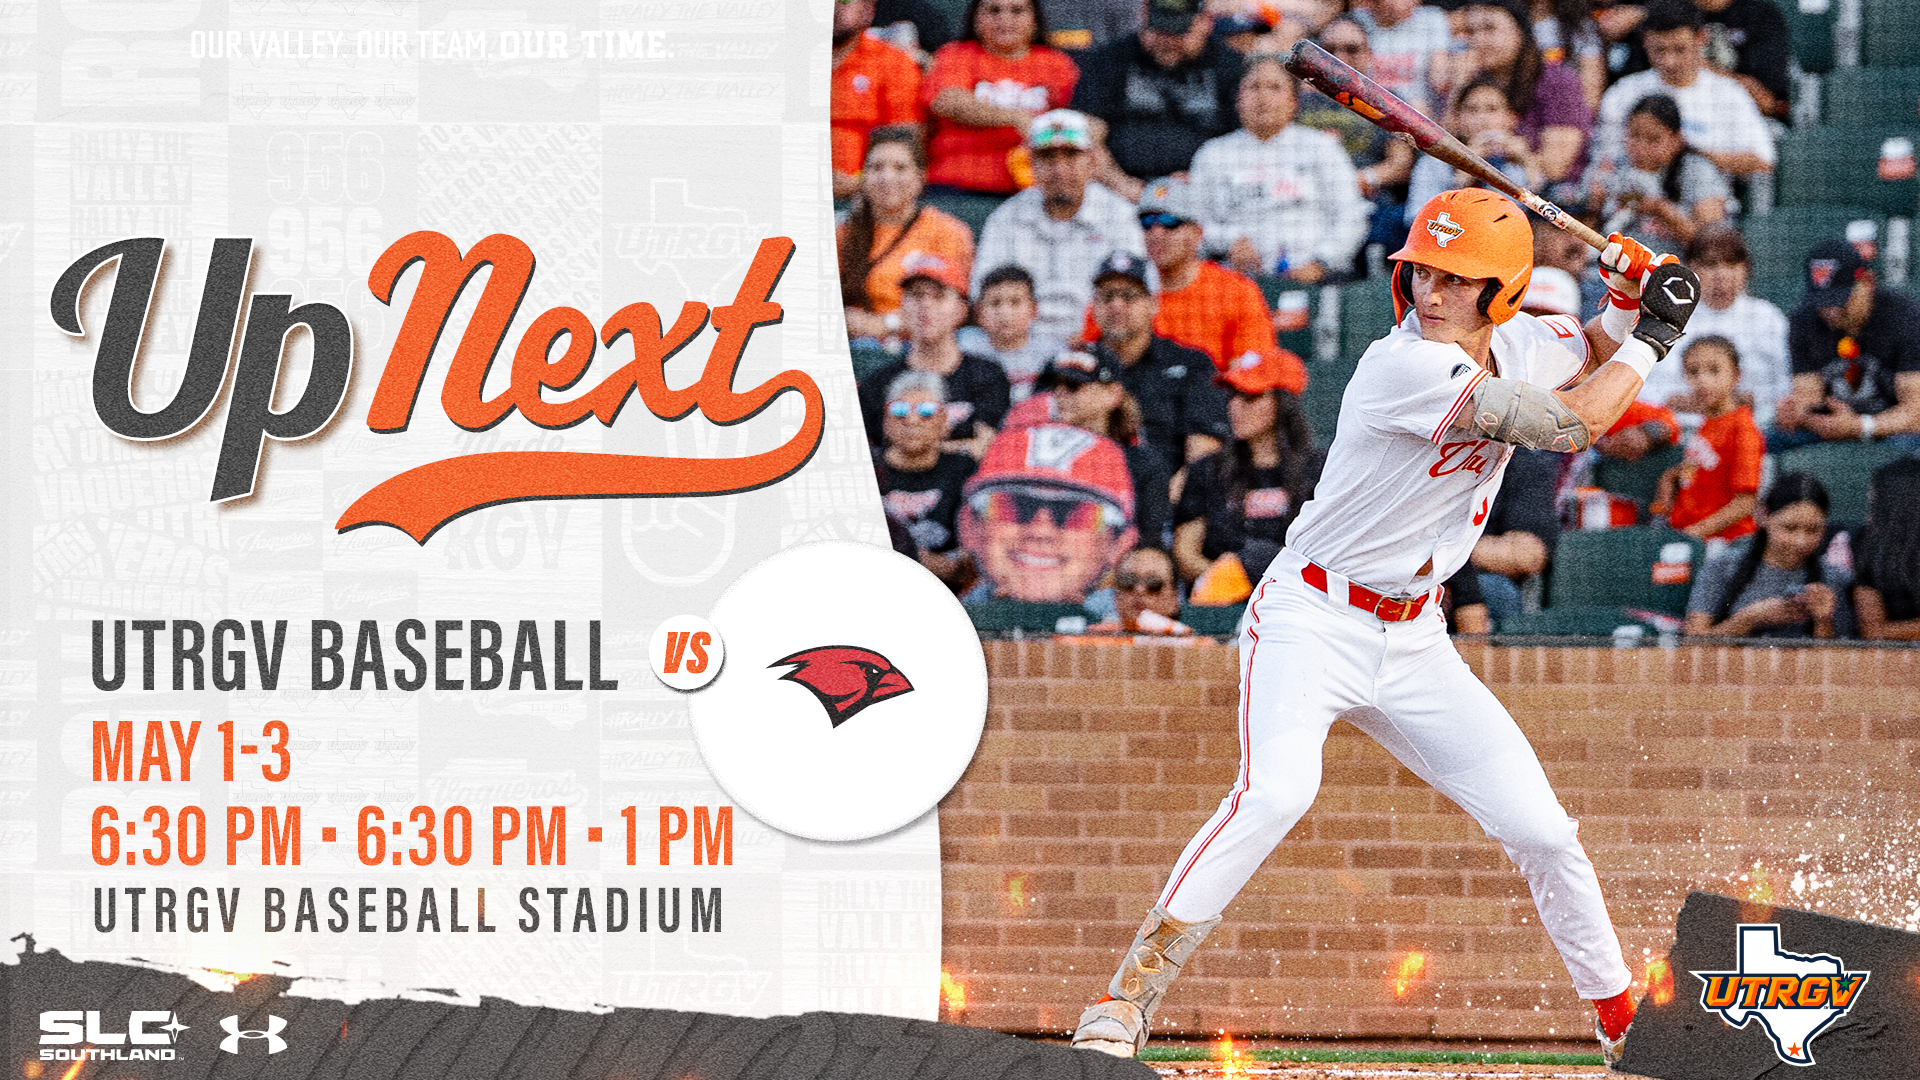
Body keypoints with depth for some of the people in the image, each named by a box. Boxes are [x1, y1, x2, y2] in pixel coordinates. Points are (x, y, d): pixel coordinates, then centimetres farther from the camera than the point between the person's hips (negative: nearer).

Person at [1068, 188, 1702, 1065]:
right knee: (1274, 793, -31)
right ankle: (1124, 1002, -28)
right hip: (1312, 621, -7)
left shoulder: (1520, 343, 1)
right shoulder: (1407, 367, -23)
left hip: (1413, 641, 7)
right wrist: (1653, 336, -9)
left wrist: (1632, 297, -1)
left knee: (1540, 828, 4)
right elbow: (1573, 422, -24)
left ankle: (1622, 1019, 21)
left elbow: (1600, 353, 22)